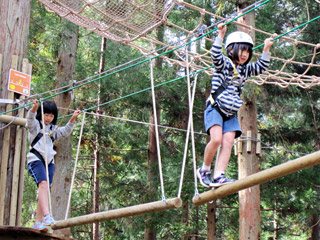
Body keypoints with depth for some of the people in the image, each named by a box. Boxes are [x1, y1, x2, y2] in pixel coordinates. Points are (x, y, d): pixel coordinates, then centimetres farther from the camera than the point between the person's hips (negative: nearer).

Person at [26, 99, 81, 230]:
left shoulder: (54, 129, 21)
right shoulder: (35, 125, 4)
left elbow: (65, 131, 12)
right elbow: (30, 119, -16)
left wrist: (73, 119, -3)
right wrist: (34, 108, -37)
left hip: (49, 162, 6)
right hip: (36, 159, -6)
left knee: (45, 190, 1)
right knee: (43, 184, -26)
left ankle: (38, 222, 3)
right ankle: (47, 216, -41)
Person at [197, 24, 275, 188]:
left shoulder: (245, 69, 16)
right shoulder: (224, 64, -4)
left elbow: (262, 67, 15)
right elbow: (215, 55, -24)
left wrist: (266, 49, 4)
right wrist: (221, 35, -31)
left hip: (231, 114, 6)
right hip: (215, 109, -6)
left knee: (228, 142, -11)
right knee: (216, 139, -24)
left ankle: (218, 177, -18)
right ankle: (204, 170, -4)